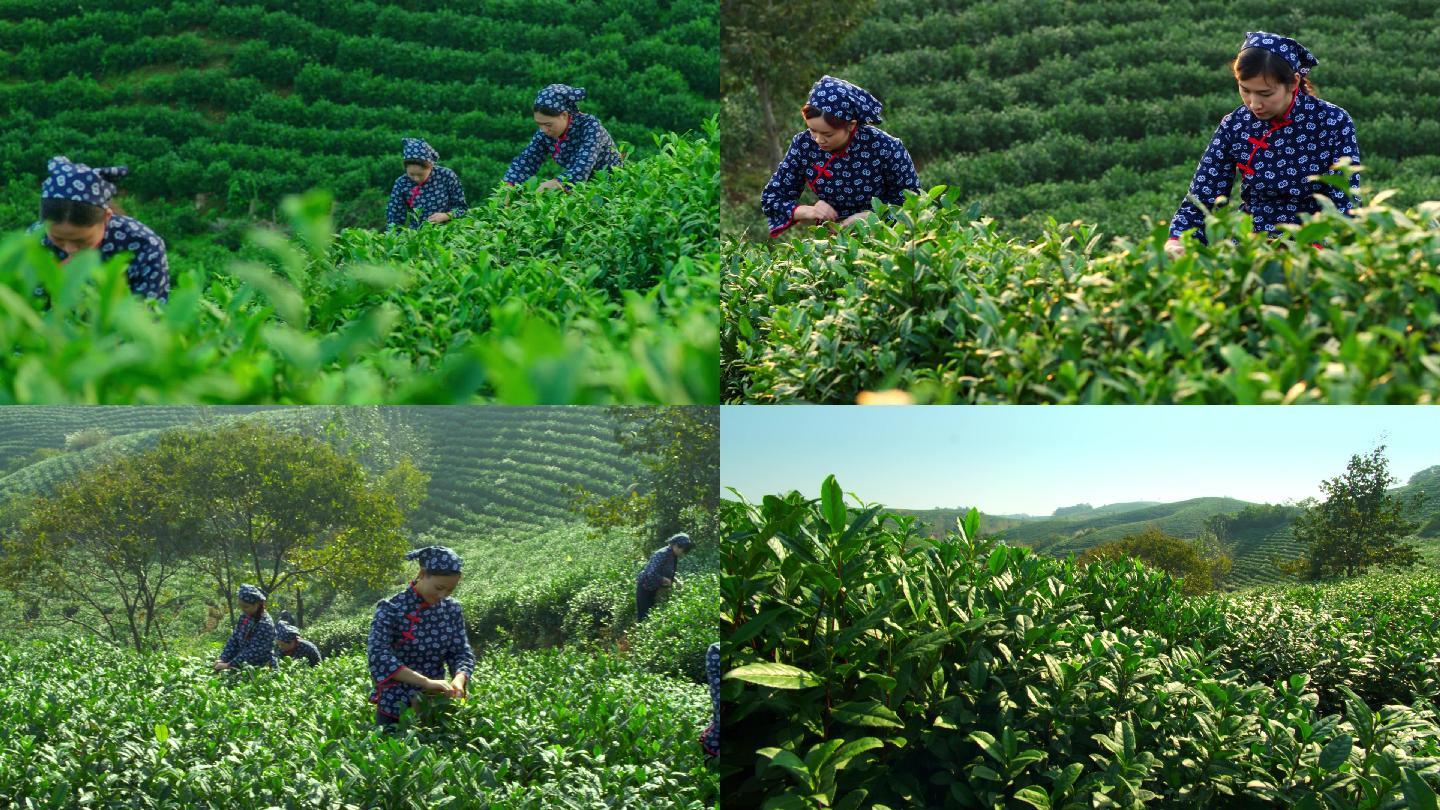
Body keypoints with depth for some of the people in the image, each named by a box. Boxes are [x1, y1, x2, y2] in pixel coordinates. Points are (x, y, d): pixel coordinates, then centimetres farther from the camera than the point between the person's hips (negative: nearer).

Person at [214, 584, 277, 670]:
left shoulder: (265, 624, -17)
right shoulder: (244, 618, 6)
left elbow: (253, 651, -21)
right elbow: (233, 641, 8)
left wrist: (229, 665, -22)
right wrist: (222, 659, -6)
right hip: (244, 666, 6)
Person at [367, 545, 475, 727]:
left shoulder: (451, 609, 1)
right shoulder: (391, 609, -14)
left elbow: (462, 653, 0)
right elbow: (378, 656, -25)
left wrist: (459, 680, -23)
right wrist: (426, 682, -33)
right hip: (394, 709, -4)